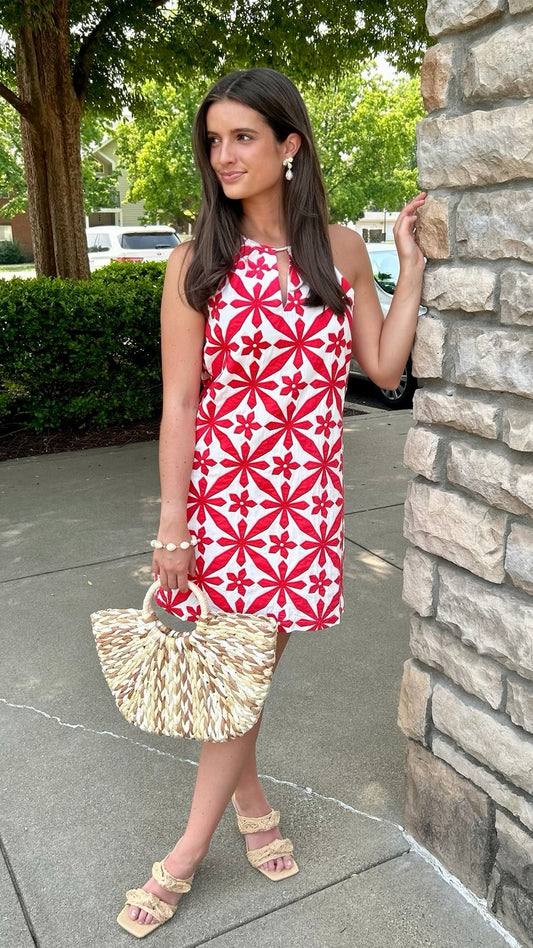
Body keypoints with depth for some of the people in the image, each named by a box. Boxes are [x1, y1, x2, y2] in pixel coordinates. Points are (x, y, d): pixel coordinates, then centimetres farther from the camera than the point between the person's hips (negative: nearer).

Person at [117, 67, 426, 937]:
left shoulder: (341, 249, 4)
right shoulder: (198, 264, -3)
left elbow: (384, 368, 5)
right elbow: (179, 403, -5)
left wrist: (411, 265, 2)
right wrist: (171, 524, -7)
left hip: (306, 491, 2)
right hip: (221, 488, -1)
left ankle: (186, 855, 27)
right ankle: (251, 804, 38)